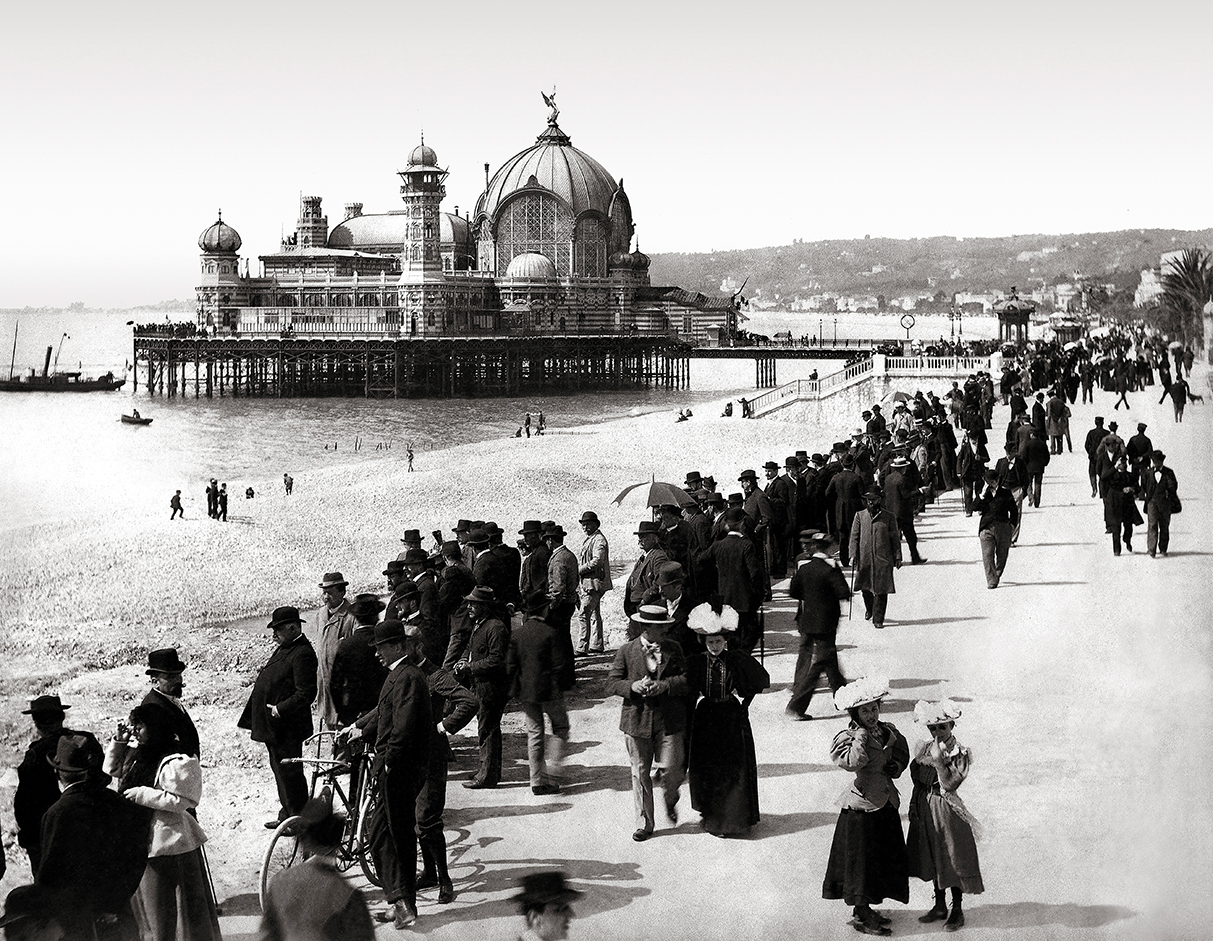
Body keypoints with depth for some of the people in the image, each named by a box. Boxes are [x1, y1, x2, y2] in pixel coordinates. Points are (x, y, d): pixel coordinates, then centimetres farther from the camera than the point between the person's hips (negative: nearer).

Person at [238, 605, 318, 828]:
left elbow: (306, 694, -23)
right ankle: (287, 815, 30)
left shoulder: (302, 654, -20)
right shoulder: (284, 648, 13)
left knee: (289, 772, -2)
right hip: (273, 726, 10)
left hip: (287, 727, -10)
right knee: (280, 770, 19)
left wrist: (279, 709, -21)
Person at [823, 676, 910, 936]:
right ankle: (862, 917, 10)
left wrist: (895, 766, -1)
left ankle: (865, 909, 28)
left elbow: (902, 755, 19)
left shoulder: (887, 730, 7)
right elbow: (853, 762, -33)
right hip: (862, 807, -7)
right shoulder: (847, 737, -14)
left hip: (886, 805, 8)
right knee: (862, 859, 0)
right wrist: (861, 733, -25)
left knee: (884, 858, 14)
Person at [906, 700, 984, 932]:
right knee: (933, 859, 15)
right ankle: (940, 906, 29)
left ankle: (957, 910, 15)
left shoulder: (961, 754, -12)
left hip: (947, 809, -6)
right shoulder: (924, 749, 5)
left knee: (952, 859, 3)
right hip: (925, 808, 6)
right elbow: (916, 776, 9)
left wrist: (939, 761, -28)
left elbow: (950, 784, -20)